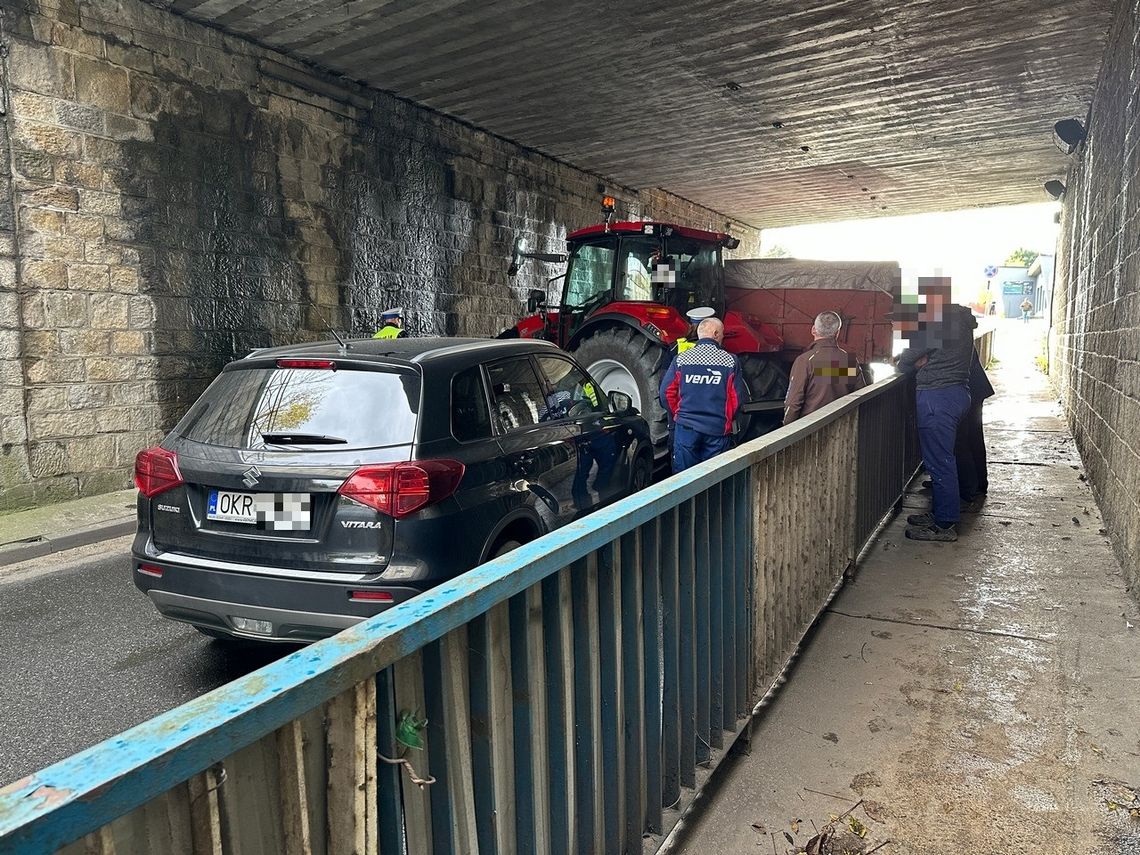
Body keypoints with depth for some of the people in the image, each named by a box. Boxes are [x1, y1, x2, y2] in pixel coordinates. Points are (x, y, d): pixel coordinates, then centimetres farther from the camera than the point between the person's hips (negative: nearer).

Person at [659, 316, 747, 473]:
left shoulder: (681, 359, -2)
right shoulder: (730, 361, -4)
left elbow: (666, 392, -2)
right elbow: (739, 397, -4)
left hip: (686, 426, 1)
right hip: (718, 430, 0)